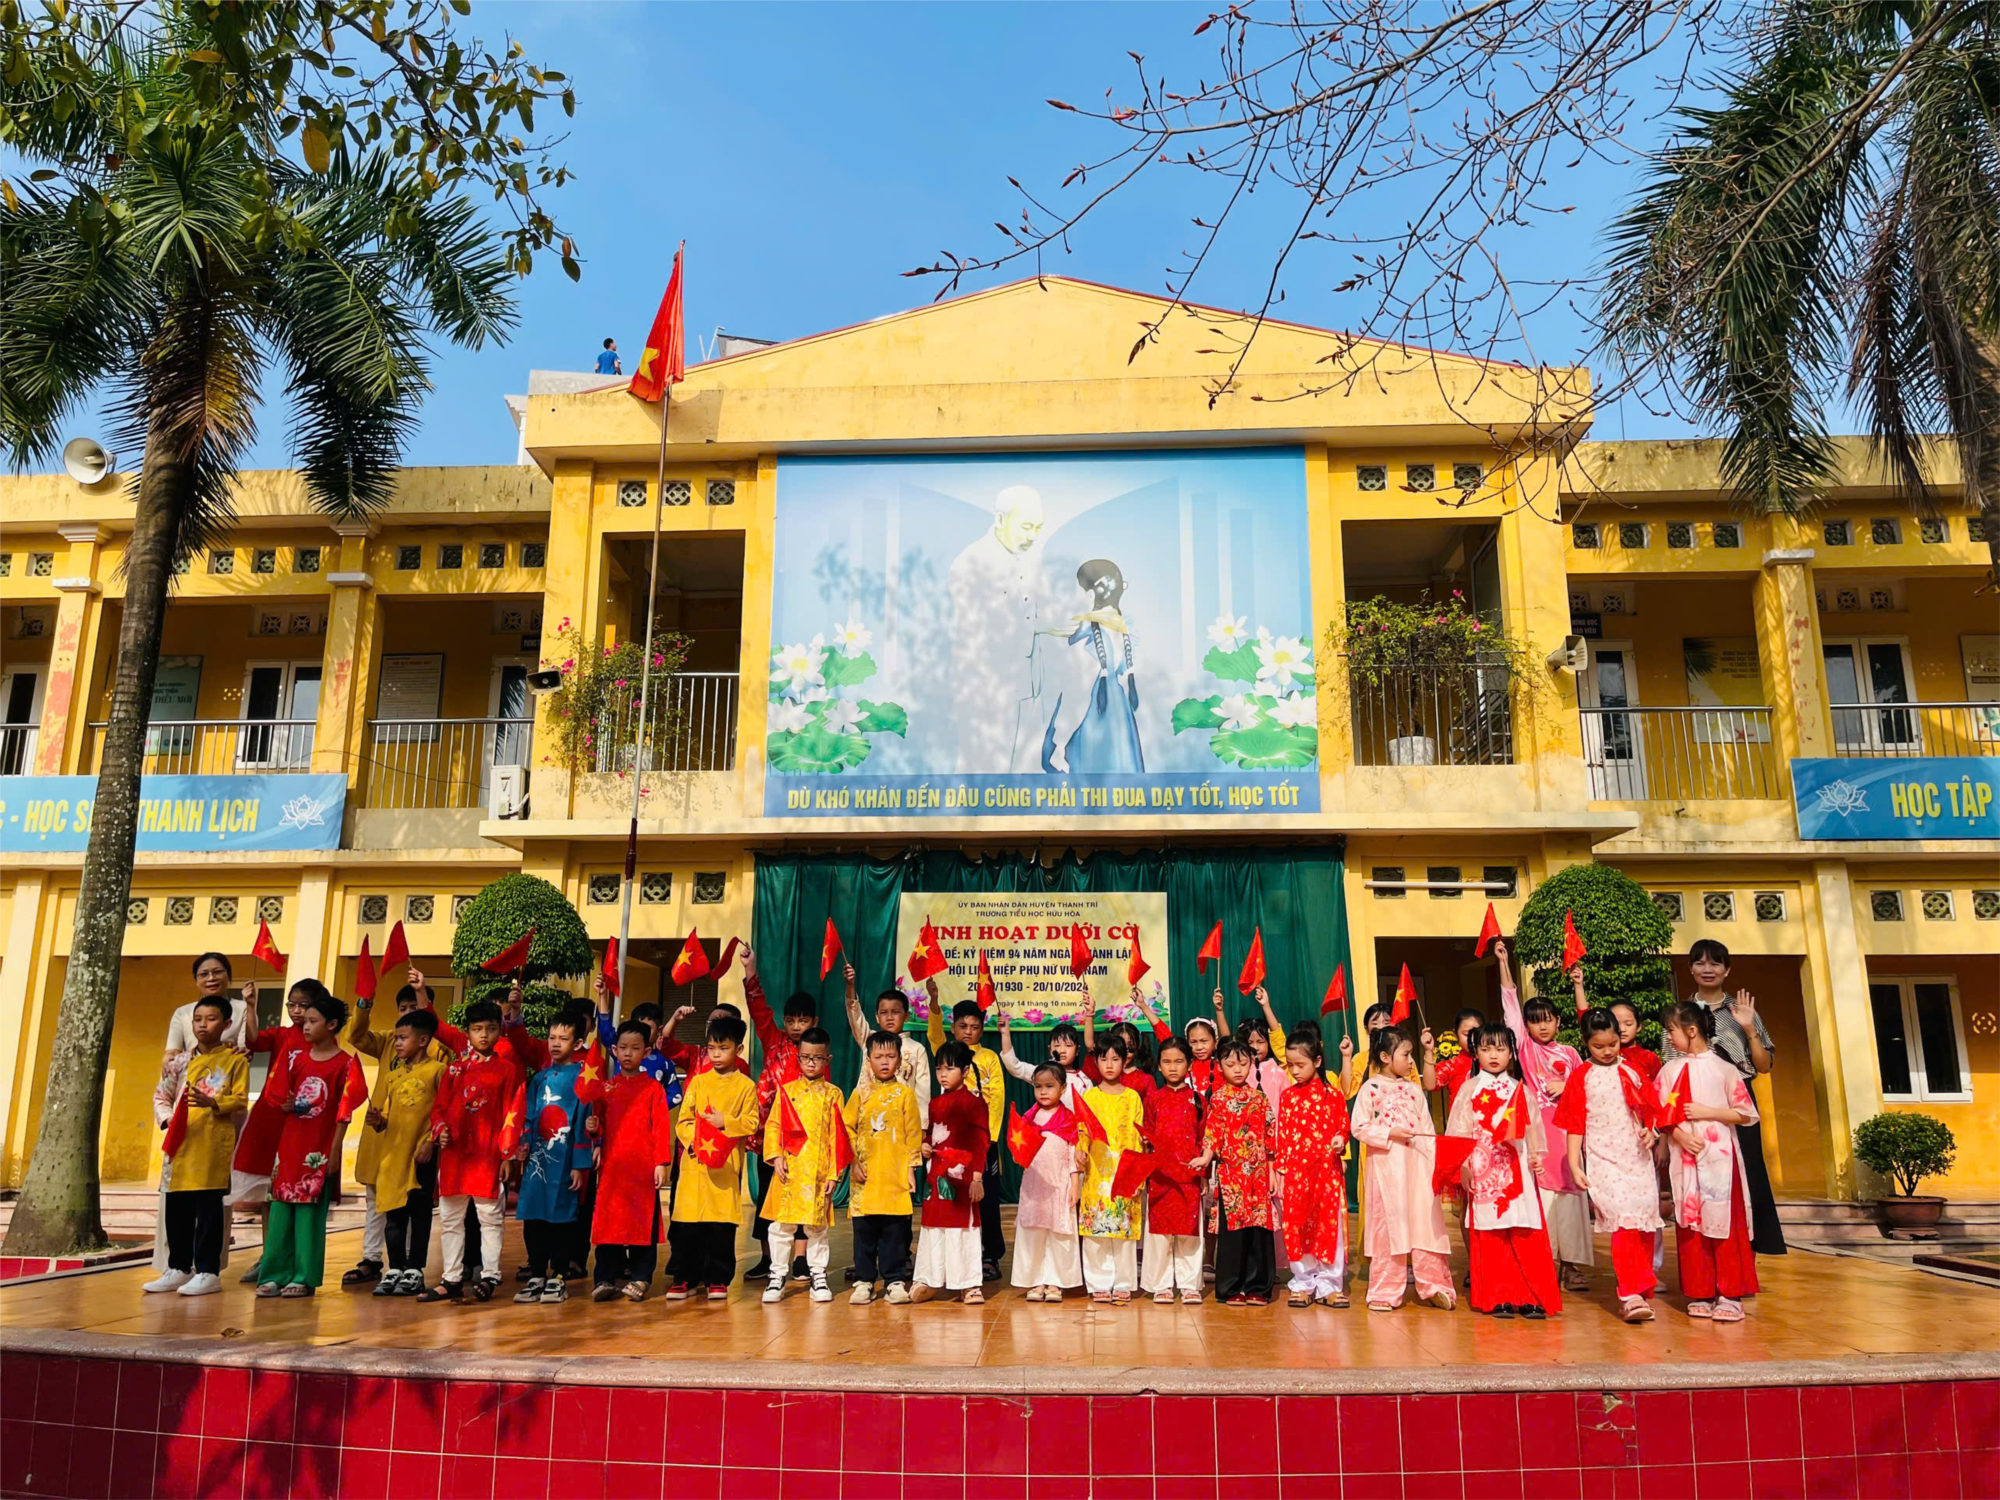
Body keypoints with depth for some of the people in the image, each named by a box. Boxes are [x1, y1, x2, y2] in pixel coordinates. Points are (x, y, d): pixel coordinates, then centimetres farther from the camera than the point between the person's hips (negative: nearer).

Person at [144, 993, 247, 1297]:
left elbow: (241, 1100, -6)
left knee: (209, 1209, -3)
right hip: (183, 1143, 6)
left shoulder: (234, 1059, -1)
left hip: (214, 1144, -6)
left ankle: (208, 1272, 4)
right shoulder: (185, 1061, 15)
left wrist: (213, 1103, -22)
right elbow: (169, 1095, 24)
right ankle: (179, 1268, 22)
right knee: (177, 1209, 10)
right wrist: (170, 1119, 8)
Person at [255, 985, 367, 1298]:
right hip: (290, 1143, 4)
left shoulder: (345, 1063, -5)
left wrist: (335, 1150, -8)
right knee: (281, 1208, 6)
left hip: (320, 1149, -4)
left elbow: (344, 1111, -5)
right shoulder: (295, 1057, 8)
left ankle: (304, 1277, 7)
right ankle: (274, 1274, 13)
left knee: (310, 1211, 0)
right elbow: (281, 1100, 12)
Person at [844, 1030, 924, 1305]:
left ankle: (894, 1280, 11)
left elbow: (913, 1132, 4)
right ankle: (864, 1280, 14)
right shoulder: (860, 1093, 7)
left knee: (895, 1229, 1)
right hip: (864, 1174, 1)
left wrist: (911, 1166, 0)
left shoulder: (905, 1093, 4)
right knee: (864, 1229, 4)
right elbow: (846, 1128, 5)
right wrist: (853, 1161, -4)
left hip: (895, 1174, -1)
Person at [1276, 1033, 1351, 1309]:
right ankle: (1303, 1283, 18)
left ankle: (1330, 1284, 15)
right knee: (1297, 1227, 6)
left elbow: (1344, 1127, 7)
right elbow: (1281, 1136, 5)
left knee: (1330, 1226, 2)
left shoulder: (1333, 1096, 0)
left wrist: (1340, 1140, -16)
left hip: (1327, 1172, -1)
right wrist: (1280, 1173, 2)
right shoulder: (1288, 1096, 5)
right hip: (1296, 1172, 1)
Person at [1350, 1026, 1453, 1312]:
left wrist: (1434, 1161, 3)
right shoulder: (1370, 1089, -3)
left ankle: (1433, 1286, 13)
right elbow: (1359, 1128, -7)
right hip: (1386, 1167, -4)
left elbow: (1426, 1129, 11)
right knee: (1388, 1225, 2)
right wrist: (1389, 1133, -16)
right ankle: (1386, 1291, 11)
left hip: (1417, 1164, 4)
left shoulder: (1414, 1089, 10)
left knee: (1426, 1222, 2)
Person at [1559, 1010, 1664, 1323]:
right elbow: (1574, 1124, 0)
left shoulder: (1633, 1070, 9)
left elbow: (1649, 1109, 15)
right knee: (1624, 1222, -14)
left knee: (1645, 1226, 4)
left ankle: (1641, 1291, 19)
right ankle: (1630, 1296, -13)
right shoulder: (1581, 1077, 1)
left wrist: (1650, 1130, -6)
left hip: (1637, 1156, 3)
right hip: (1603, 1159, -3)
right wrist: (1574, 1165, -4)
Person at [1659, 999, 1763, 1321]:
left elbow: (1746, 1114, -2)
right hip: (1685, 1157, 2)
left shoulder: (1723, 1069, -1)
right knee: (1691, 1225, 4)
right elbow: (1661, 1114, 4)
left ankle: (1729, 1295, 7)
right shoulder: (1670, 1070, 6)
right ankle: (1700, 1294, 12)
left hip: (1720, 1157, -2)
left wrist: (1707, 1112, -12)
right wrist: (1680, 1136, -13)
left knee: (1725, 1223, -1)